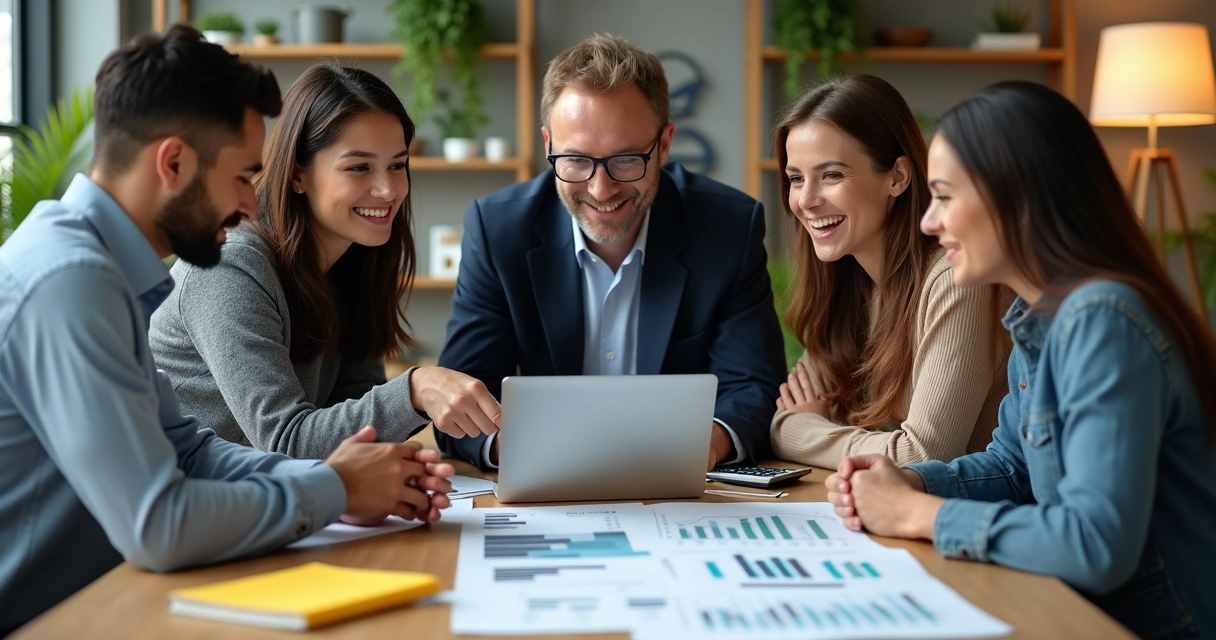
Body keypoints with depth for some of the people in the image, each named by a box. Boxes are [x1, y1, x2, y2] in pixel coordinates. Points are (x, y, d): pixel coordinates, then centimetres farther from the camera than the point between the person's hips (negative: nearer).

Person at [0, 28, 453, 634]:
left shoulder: (102, 264, 6)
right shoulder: (69, 278, -22)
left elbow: (182, 447, 11)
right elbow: (156, 527, -25)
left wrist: (335, 478, -3)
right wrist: (332, 490, -12)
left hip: (80, 598, 8)